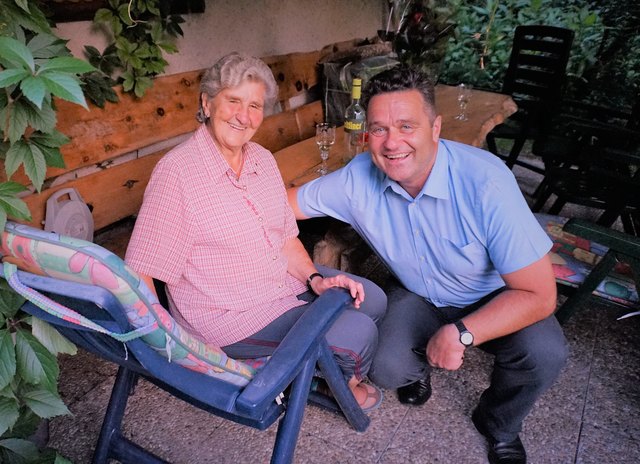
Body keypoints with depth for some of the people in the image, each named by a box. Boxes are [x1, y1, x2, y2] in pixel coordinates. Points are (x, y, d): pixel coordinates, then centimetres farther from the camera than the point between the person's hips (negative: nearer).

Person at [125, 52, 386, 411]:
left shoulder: (263, 159, 2)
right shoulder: (177, 172, -21)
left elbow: (286, 237, 7)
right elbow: (140, 276, -21)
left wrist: (315, 279, -8)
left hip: (284, 280, 8)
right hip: (228, 317, -7)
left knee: (372, 300, 7)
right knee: (357, 334, -15)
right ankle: (346, 380, 20)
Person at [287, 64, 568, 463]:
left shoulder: (485, 181, -32)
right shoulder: (358, 179, -22)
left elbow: (538, 294, -28)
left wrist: (460, 334, -33)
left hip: (493, 300, -1)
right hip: (418, 296, 2)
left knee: (544, 352, -27)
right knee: (387, 370, -22)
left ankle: (499, 426, 8)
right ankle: (420, 366, 19)